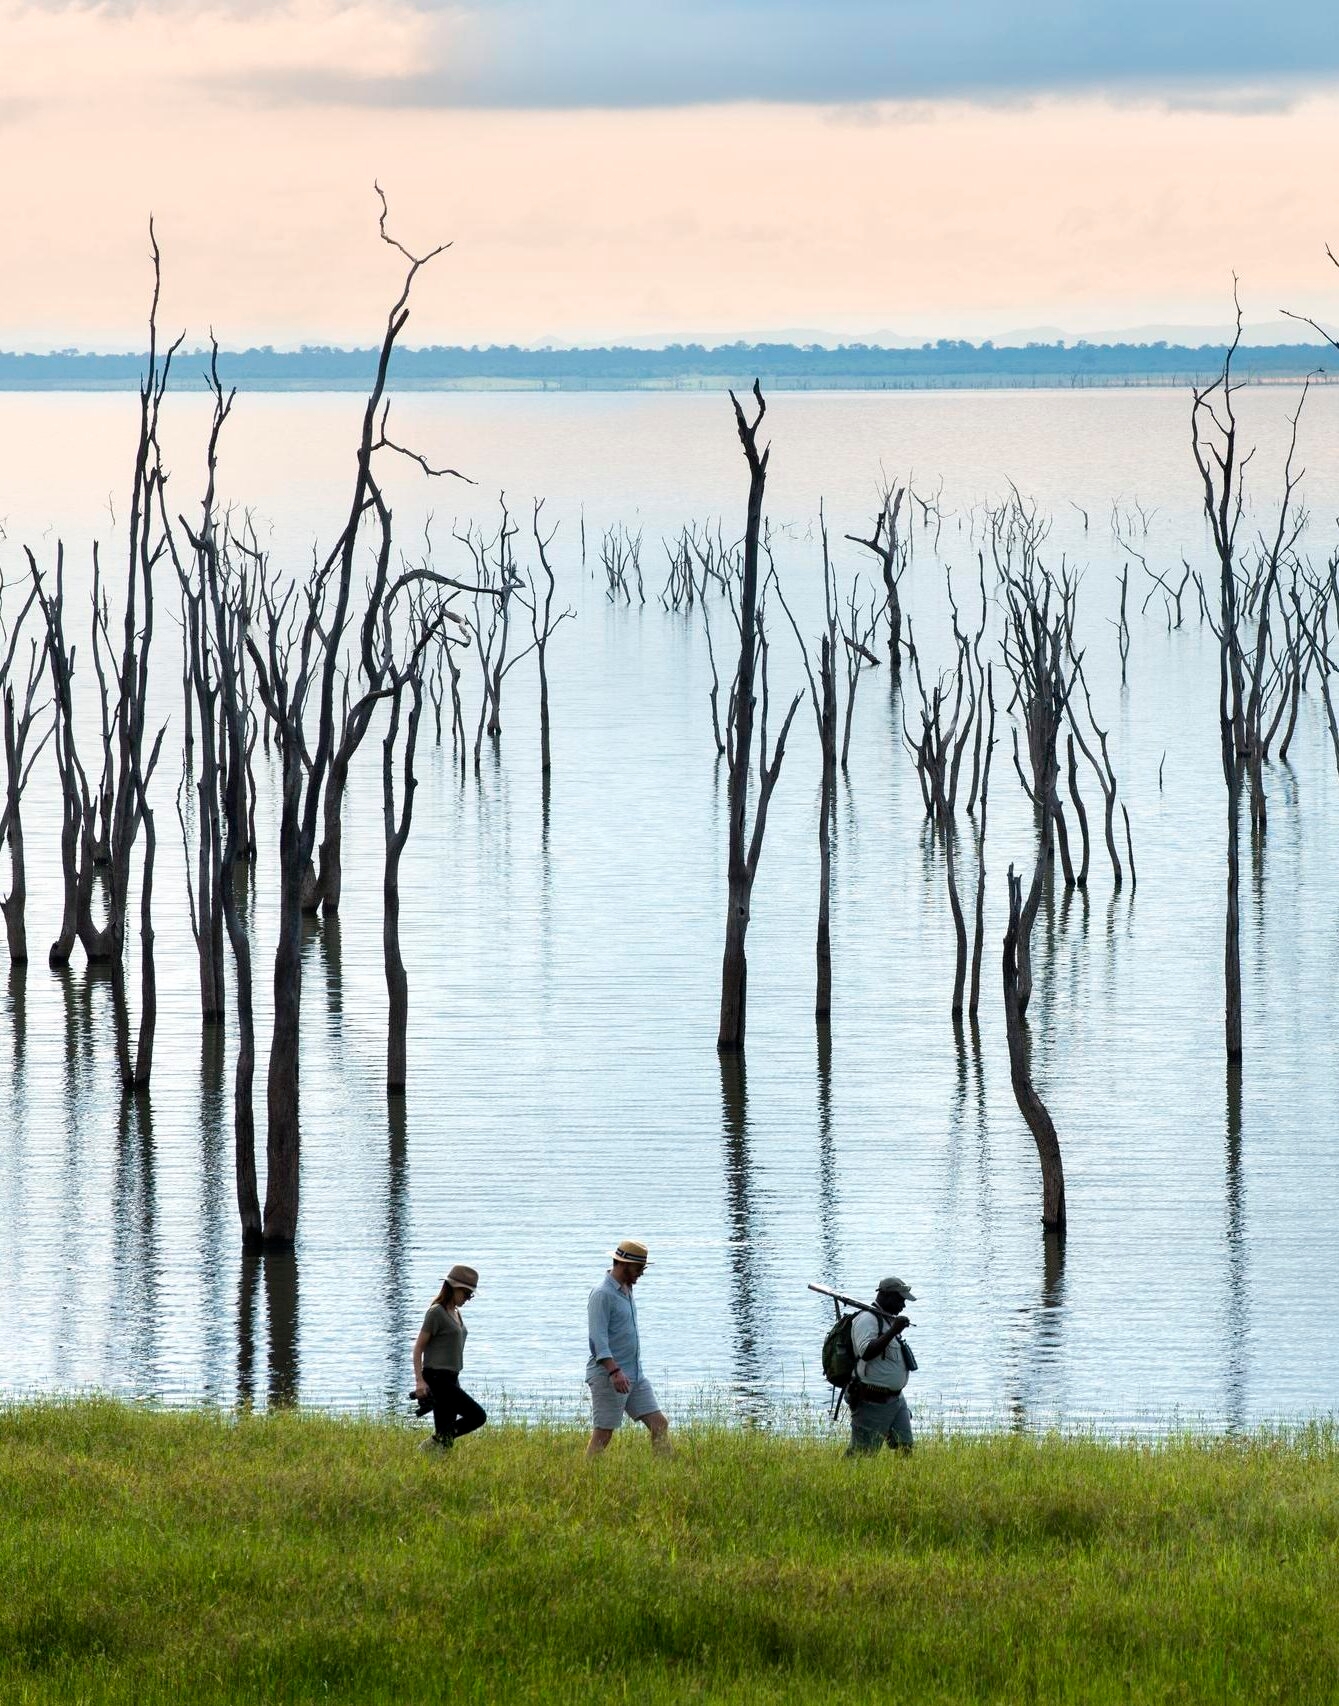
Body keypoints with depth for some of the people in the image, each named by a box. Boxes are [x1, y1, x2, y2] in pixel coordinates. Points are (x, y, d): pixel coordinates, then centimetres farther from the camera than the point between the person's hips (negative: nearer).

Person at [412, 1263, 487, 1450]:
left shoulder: (456, 1313, 16)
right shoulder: (436, 1312, -10)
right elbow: (418, 1347, -11)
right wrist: (419, 1380, -19)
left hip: (451, 1379, 9)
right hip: (437, 1379, -9)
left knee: (446, 1435, 5)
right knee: (477, 1416, -15)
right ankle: (434, 1442, -12)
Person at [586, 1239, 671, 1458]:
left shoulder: (626, 1290, 15)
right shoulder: (603, 1294, -14)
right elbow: (598, 1339, -22)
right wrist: (614, 1371, -32)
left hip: (635, 1375, 9)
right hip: (608, 1376, -9)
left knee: (659, 1423, 3)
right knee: (602, 1435, -5)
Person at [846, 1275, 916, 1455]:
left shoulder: (889, 1320, 16)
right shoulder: (867, 1319, -13)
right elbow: (866, 1352, -29)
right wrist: (893, 1332, -30)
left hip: (895, 1398, 9)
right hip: (873, 1402, -9)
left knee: (905, 1447, 5)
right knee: (862, 1453, -7)